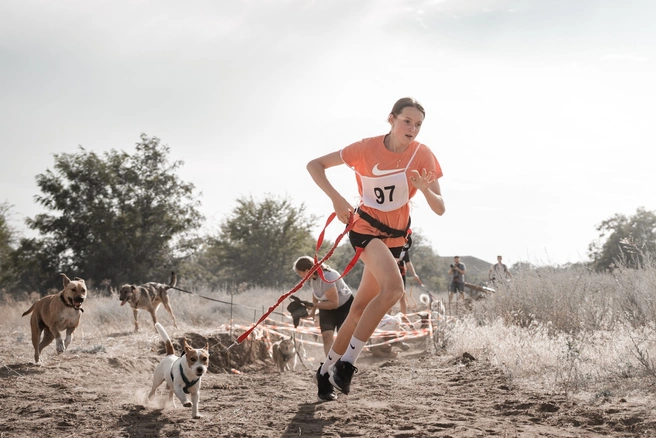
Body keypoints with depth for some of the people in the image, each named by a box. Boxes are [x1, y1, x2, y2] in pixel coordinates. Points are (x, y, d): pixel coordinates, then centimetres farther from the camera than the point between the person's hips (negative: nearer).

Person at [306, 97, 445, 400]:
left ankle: (326, 370, 25)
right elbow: (315, 165, -6)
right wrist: (336, 199, -19)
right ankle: (346, 363, -23)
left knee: (361, 309, 7)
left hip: (394, 238, 4)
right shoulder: (366, 149, -12)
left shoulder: (423, 155, -6)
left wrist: (425, 189, -29)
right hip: (366, 228, -4)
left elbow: (439, 209, -7)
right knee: (393, 288, -30)